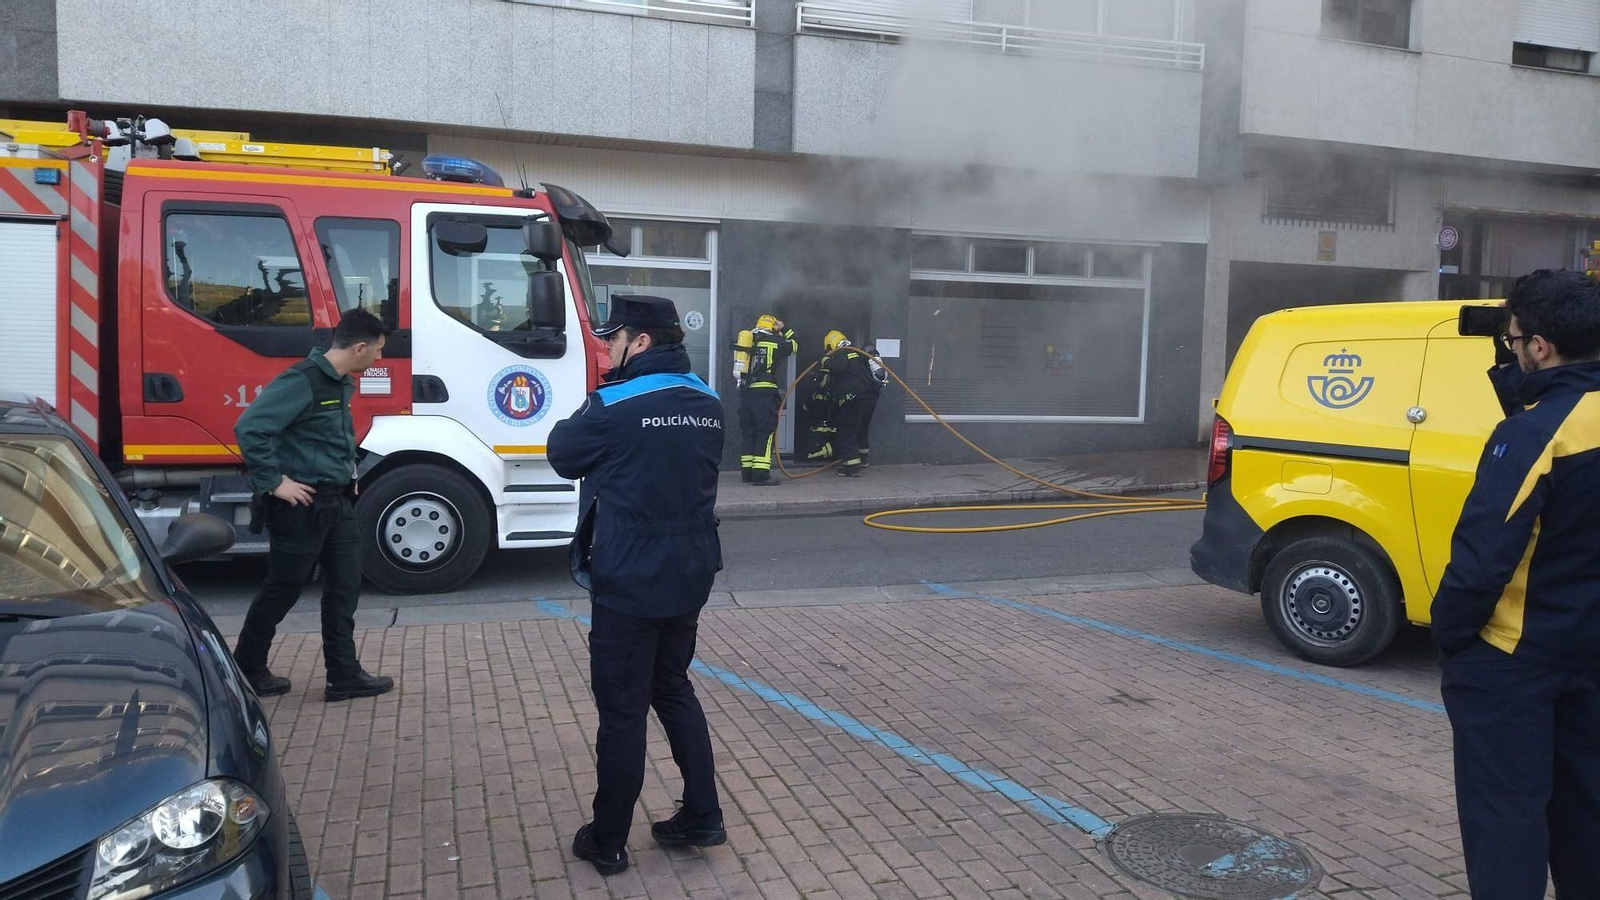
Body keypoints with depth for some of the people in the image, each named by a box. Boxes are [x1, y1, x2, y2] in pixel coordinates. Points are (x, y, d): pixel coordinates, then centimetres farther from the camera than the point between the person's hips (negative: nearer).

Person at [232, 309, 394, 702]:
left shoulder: (341, 383, 9)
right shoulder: (302, 381, -20)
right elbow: (249, 428, -26)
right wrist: (273, 482, -21)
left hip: (337, 502, 9)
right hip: (301, 504, -9)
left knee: (344, 587, 8)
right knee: (283, 589, 6)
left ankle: (344, 675, 15)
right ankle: (246, 668, 24)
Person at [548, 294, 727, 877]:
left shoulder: (614, 407, -16)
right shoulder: (708, 405, 5)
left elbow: (563, 456, -1)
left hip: (628, 582, -6)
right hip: (689, 577, 7)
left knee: (622, 708, 4)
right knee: (673, 689, 21)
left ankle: (607, 842, 17)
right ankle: (702, 816, 25)